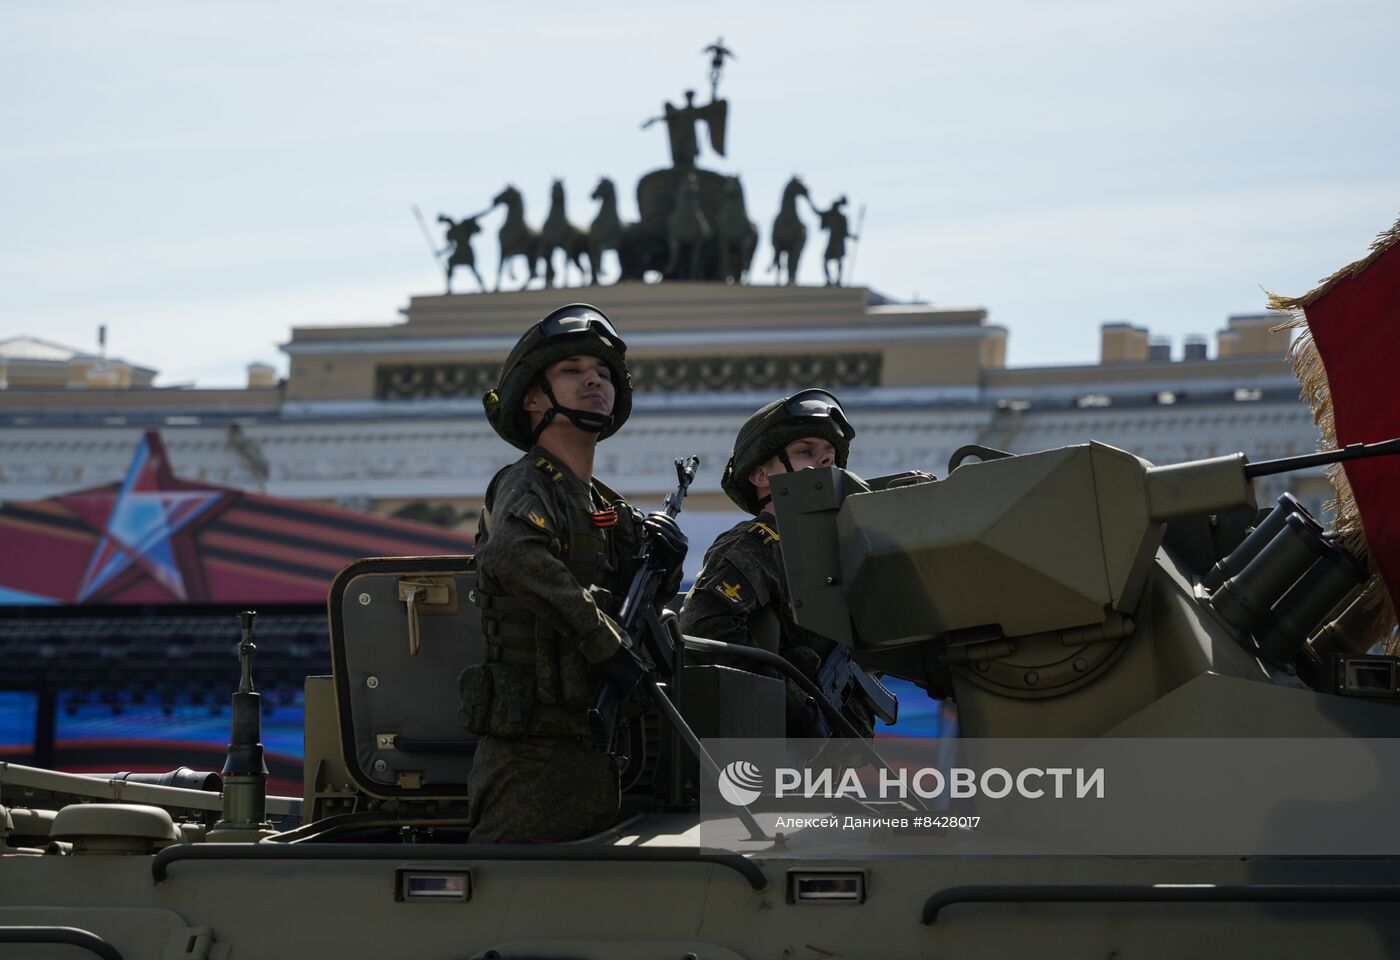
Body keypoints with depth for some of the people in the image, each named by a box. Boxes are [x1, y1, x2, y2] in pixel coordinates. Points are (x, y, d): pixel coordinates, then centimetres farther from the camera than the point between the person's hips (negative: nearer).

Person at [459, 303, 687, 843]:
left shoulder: (604, 506, 20)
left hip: (597, 758, 9)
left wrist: (660, 552, 4)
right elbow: (513, 555, -30)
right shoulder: (526, 487, -7)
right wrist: (605, 642, -31)